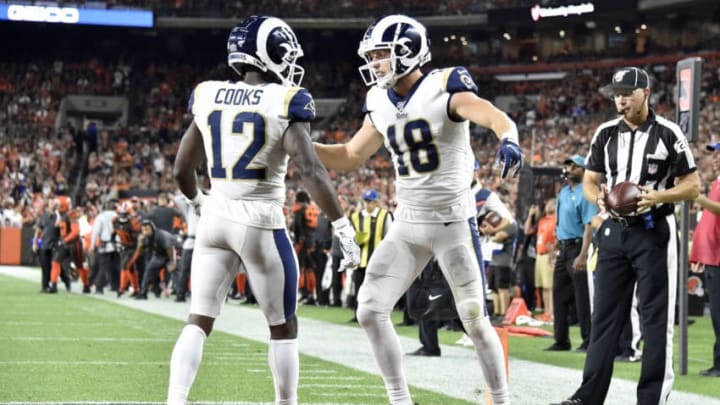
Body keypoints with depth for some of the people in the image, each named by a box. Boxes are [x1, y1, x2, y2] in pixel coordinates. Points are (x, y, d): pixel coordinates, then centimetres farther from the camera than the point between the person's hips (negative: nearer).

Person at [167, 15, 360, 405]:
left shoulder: (208, 97, 6)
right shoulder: (284, 102, -10)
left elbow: (182, 170, 13)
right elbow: (310, 171, -19)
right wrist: (343, 228, -14)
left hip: (216, 217, 4)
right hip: (261, 222, -4)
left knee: (198, 322, 5)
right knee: (282, 326, 11)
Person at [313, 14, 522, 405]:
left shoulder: (444, 89, -13)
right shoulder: (381, 105, 6)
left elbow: (496, 118, -28)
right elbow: (349, 157, 17)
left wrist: (508, 139, -52)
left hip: (454, 222, -6)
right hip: (407, 225, 6)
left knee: (475, 320, -1)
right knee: (370, 310, -4)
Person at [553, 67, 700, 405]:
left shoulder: (667, 133, -5)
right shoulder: (605, 133, 7)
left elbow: (693, 185, -4)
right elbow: (590, 181, 13)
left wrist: (657, 196, -20)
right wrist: (599, 198, -10)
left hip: (653, 233, -5)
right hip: (614, 231, 5)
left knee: (656, 318, -2)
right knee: (605, 314, 7)